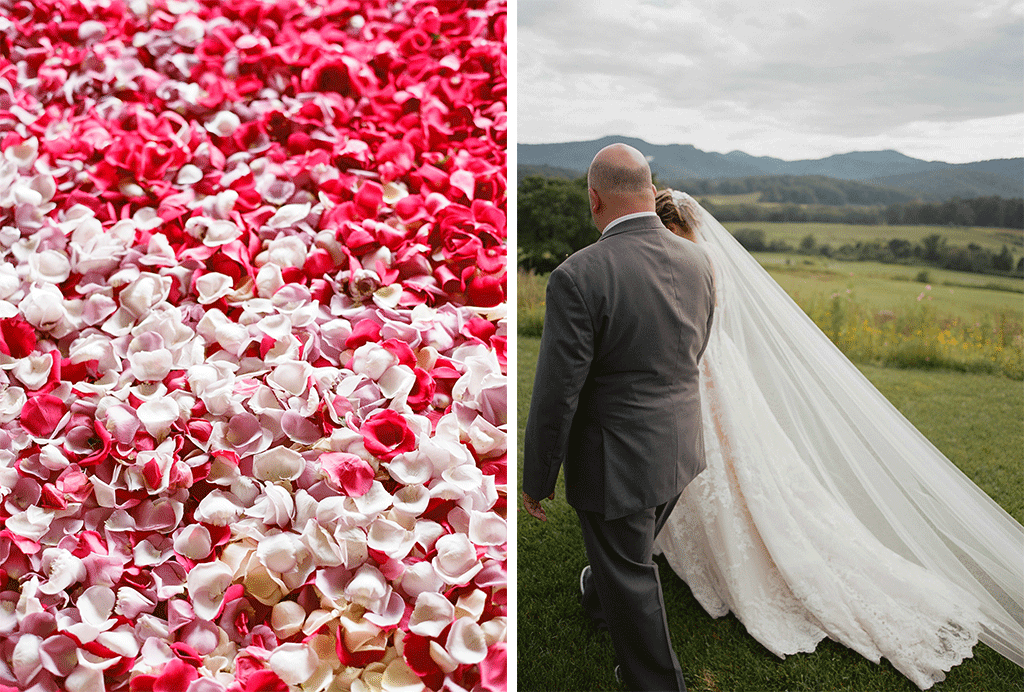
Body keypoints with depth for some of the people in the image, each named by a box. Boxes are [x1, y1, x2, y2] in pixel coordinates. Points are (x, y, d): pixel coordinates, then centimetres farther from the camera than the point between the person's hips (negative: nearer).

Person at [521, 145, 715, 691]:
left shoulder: (578, 276, -26)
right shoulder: (697, 260, -5)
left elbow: (555, 396, -22)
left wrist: (536, 480, -8)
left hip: (618, 462, -7)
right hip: (681, 450, 7)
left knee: (631, 582, 15)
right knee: (634, 553, 32)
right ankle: (599, 599, 60)